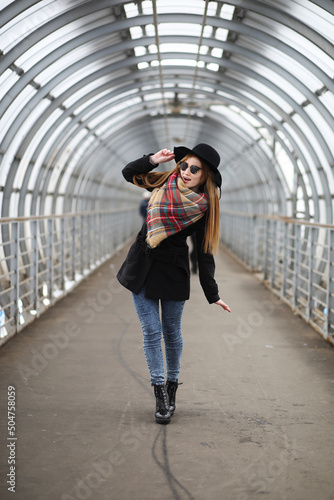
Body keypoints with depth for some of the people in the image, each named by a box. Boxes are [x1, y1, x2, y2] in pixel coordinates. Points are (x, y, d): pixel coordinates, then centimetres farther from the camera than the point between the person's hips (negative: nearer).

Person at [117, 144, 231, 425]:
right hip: (143, 267, 2)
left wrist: (213, 295, -8)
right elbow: (129, 173, 9)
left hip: (174, 273, -2)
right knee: (151, 331, 1)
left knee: (171, 332, 9)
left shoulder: (204, 207, -10)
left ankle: (172, 388, 26)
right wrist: (153, 160, -9)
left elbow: (204, 253, -7)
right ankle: (160, 394, 6)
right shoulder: (165, 183, -2)